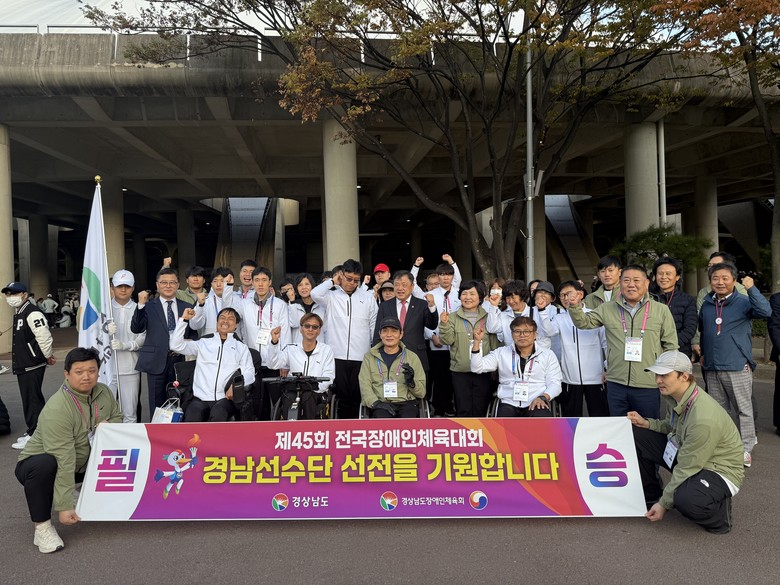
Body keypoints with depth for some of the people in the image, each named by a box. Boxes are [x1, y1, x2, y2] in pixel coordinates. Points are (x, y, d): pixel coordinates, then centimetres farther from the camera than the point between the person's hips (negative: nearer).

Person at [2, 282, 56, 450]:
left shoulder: (32, 313, -18)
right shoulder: (18, 313, 15)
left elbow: (44, 337, -25)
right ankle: (34, 431, 27)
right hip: (22, 365, 10)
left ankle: (33, 435, 6)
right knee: (32, 399, 17)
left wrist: (48, 357, -12)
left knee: (32, 400, -3)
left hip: (33, 366, -10)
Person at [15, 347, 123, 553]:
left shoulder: (104, 392, -11)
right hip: (41, 465, -6)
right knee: (44, 465, -38)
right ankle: (42, 527, -18)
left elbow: (117, 418, 5)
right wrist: (64, 506, -33)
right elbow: (63, 462, -34)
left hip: (83, 464, 6)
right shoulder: (57, 409, -31)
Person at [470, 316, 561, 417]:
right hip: (509, 404, 1)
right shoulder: (501, 353, 14)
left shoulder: (548, 355, 12)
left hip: (536, 405, 0)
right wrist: (477, 341, -6)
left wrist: (543, 397, -15)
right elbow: (477, 368, 6)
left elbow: (554, 383, 6)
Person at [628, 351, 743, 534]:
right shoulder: (681, 397, -8)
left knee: (685, 499, -39)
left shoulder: (703, 419, -33)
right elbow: (671, 426, 14)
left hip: (719, 470, -9)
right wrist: (647, 423, -5)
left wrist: (664, 503, -17)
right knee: (637, 436, 0)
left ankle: (719, 511, -2)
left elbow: (686, 469, -26)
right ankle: (651, 496, 15)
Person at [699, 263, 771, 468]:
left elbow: (766, 312, -24)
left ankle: (746, 449, 15)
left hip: (738, 367, -4)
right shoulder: (706, 305, 10)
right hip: (712, 368, 5)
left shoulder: (743, 302, -4)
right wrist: (702, 353, 19)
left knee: (743, 409, 4)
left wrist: (751, 288, -31)